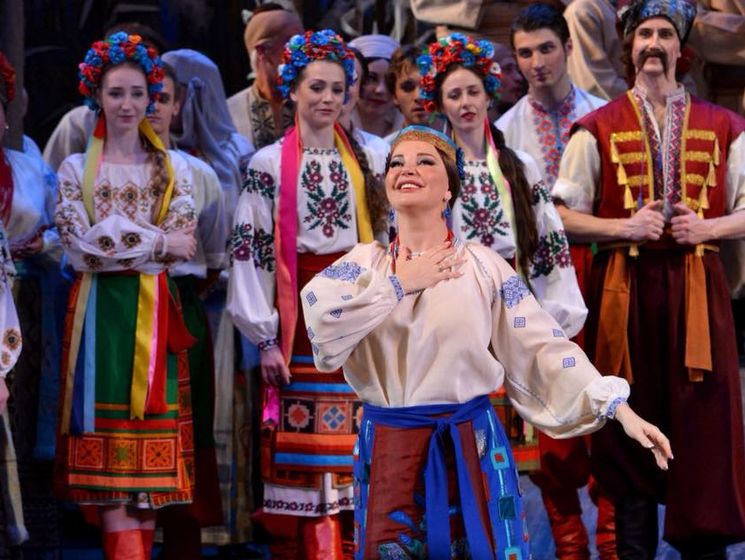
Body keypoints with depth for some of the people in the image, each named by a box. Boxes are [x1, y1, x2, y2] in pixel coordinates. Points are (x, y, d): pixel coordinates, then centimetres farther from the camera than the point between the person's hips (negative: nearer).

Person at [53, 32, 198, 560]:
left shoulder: (174, 167, 10)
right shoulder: (76, 169, 7)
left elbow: (183, 244, 0)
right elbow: (80, 249, -5)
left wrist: (113, 239, -10)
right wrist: (156, 242, -8)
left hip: (154, 313, 1)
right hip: (101, 313, -1)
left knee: (152, 446, -3)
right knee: (109, 451, -7)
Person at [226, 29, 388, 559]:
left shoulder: (369, 161, 10)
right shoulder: (270, 164, 2)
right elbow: (250, 249, -2)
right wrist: (265, 336, -7)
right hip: (301, 312, -2)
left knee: (354, 440, -1)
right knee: (304, 439, -4)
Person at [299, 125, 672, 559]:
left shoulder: (483, 264, -1)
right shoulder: (365, 262, 3)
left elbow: (544, 346, -5)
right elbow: (320, 312, -18)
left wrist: (620, 409, -13)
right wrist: (400, 284, -13)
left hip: (471, 446, -1)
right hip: (388, 451, 1)